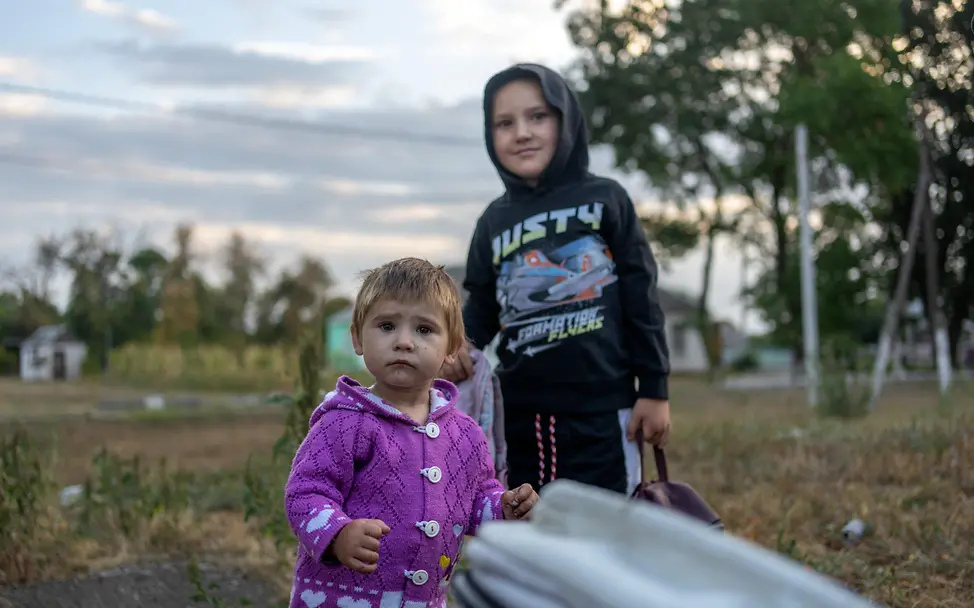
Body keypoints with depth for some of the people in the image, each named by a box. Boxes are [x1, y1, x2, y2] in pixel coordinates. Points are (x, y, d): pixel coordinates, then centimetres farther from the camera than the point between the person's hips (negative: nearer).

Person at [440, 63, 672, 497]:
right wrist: (456, 346, -9)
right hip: (520, 417, 4)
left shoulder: (605, 200, 2)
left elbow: (641, 299, 1)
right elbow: (481, 309, 14)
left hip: (600, 412, -3)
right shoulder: (493, 222, 12)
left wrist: (654, 390, -3)